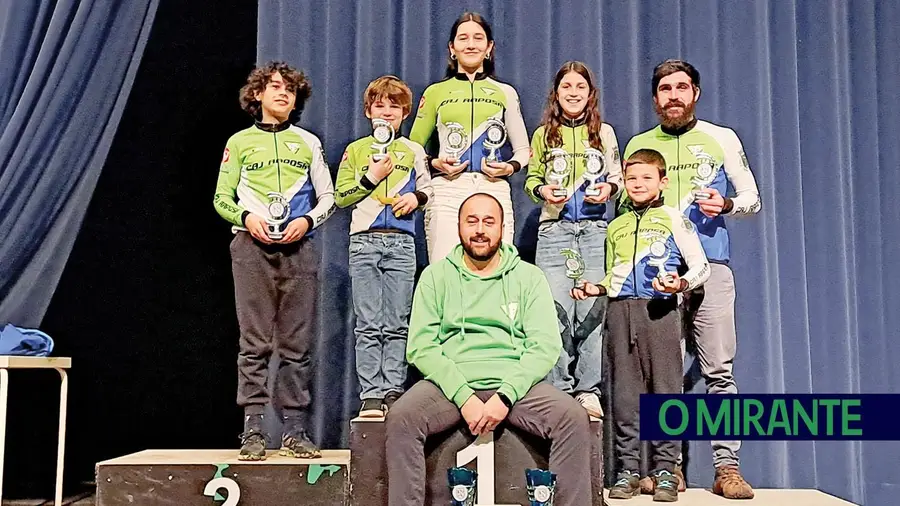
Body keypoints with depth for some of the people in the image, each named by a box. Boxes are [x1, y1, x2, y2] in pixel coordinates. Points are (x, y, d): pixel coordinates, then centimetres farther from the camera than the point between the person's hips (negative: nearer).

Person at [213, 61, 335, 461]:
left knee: (296, 345, -1)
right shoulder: (240, 142, 13)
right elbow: (221, 198, 10)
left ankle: (294, 429, 3)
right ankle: (253, 430, -1)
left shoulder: (308, 142, 17)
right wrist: (246, 216, -10)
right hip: (253, 247, -1)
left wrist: (308, 220, -5)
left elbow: (328, 196, 14)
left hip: (298, 248, 1)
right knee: (254, 343, -4)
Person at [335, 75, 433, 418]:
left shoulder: (413, 151, 15)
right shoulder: (356, 150, 12)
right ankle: (371, 396, -3)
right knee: (369, 324, -4)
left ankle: (393, 392, 3)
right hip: (365, 240, -1)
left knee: (397, 324, -1)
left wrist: (416, 198, -1)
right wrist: (371, 178, -5)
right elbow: (341, 197, 8)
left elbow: (428, 189, 20)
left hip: (401, 242, 1)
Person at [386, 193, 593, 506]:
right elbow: (421, 347, -1)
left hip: (515, 384, 0)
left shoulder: (529, 276, 9)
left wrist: (505, 396, -16)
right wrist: (464, 396, -15)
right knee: (401, 418, -28)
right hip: (452, 383, 0)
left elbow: (545, 346, -1)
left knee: (574, 418, -25)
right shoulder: (435, 276, 9)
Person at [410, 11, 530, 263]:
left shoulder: (505, 92, 17)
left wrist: (510, 167, -1)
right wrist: (434, 163, -4)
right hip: (447, 190, -1)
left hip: (494, 190, 1)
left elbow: (522, 150, 20)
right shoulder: (435, 92, 15)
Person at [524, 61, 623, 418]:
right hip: (554, 228, 0)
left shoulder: (604, 132, 14)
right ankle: (559, 389, 2)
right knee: (556, 310, -6)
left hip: (595, 228, 0)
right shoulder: (544, 134, 13)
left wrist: (608, 188, -8)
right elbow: (531, 180, 13)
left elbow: (618, 177, 14)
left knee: (593, 308, -5)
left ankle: (588, 391, 3)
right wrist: (543, 190, -8)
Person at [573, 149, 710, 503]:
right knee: (624, 391, 2)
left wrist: (682, 283, -15)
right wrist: (595, 289, 8)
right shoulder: (616, 227, 20)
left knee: (665, 389, -4)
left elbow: (701, 266, 4)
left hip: (660, 309, -4)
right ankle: (627, 470, 8)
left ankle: (665, 470, 2)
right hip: (620, 310, 4)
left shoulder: (673, 219, 8)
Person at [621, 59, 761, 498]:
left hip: (710, 266, -1)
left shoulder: (722, 139, 10)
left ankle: (727, 468, -1)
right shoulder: (639, 145, 14)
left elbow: (752, 198, 12)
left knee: (719, 370, -5)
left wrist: (726, 205, -10)